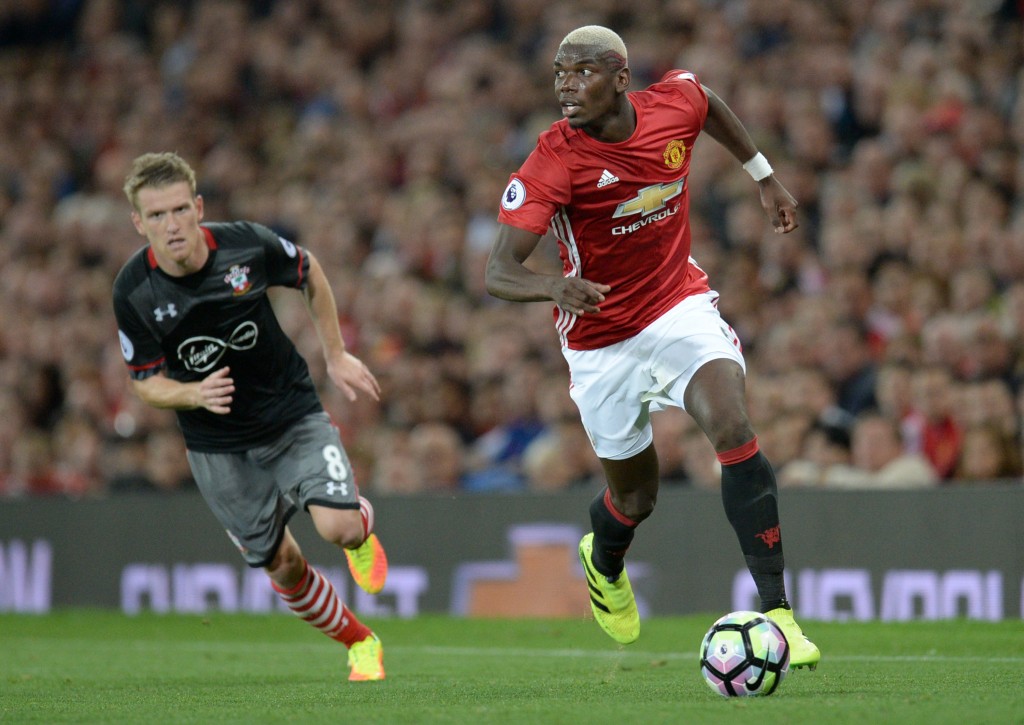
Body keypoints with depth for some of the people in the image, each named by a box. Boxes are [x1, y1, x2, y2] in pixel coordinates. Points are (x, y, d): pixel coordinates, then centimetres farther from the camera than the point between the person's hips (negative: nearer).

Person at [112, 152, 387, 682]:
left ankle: (362, 526, 19)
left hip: (292, 414, -1)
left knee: (338, 527, -21)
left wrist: (336, 356, 7)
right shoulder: (133, 291, -18)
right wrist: (196, 394, -27)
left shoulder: (248, 246, -19)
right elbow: (144, 380, -6)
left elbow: (310, 273, 3)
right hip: (217, 447, 1)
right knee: (281, 564, 6)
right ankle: (360, 642, 32)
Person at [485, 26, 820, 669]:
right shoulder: (553, 163, -24)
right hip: (601, 340, -2)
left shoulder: (673, 104, -12)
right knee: (635, 497, 11)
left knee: (735, 430, -24)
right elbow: (499, 273, -30)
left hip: (680, 305, 2)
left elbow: (710, 106, 15)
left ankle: (777, 611, -21)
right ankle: (604, 563, 50)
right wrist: (556, 286, -51)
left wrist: (765, 177, 18)